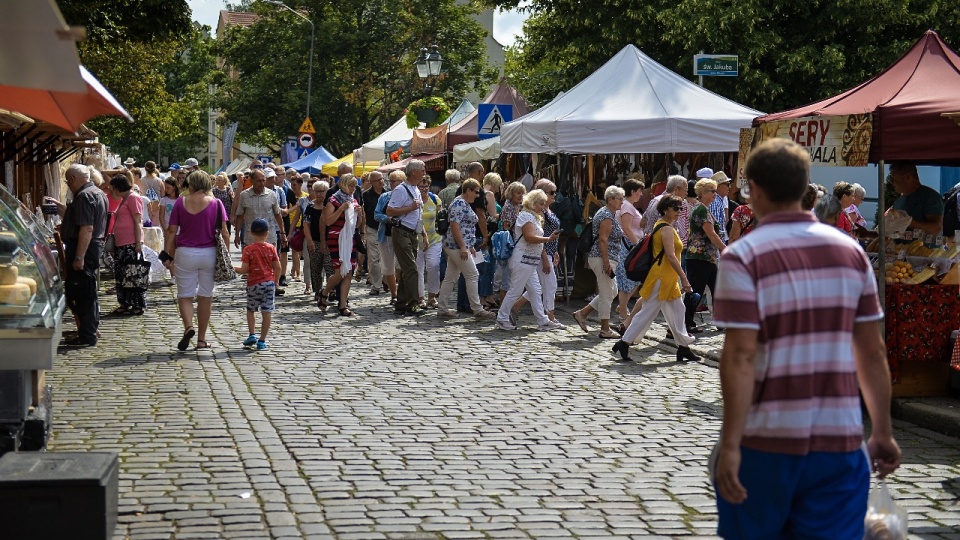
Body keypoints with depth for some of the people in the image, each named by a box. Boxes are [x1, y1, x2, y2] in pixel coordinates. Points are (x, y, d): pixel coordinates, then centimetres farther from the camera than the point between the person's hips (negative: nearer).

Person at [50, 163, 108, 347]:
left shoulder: (84, 196, -17)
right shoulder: (98, 193, 15)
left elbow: (86, 229, -24)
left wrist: (79, 257, -25)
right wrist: (59, 206, 32)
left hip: (83, 249, -11)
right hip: (95, 247, 11)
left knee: (80, 293, -6)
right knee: (88, 292, 19)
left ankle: (86, 337, -3)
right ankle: (92, 329, 28)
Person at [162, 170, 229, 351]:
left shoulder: (181, 202, -2)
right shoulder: (216, 203, -2)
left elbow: (171, 231, -2)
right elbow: (224, 232, -4)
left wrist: (167, 254, 4)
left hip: (185, 253, -1)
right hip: (209, 253, 1)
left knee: (185, 295, 9)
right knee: (206, 296, 10)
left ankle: (188, 327, -17)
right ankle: (201, 340, 12)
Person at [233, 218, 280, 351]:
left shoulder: (248, 249, -8)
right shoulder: (271, 248, 0)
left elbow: (244, 269, -11)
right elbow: (277, 268, 1)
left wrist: (235, 269, 9)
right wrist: (275, 281, 16)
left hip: (254, 284, -2)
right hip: (269, 283, 2)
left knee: (251, 310, 18)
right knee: (267, 312, 3)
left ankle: (252, 334, 8)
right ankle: (262, 341, 4)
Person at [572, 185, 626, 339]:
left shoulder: (607, 213, 18)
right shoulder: (607, 216, -14)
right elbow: (603, 240, -21)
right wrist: (606, 263, -23)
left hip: (604, 259, 11)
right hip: (603, 258, -11)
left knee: (611, 292, 15)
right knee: (607, 294, -4)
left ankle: (582, 314, 17)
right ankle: (605, 330, 2)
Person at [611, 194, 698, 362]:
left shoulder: (661, 226, 16)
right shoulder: (666, 228, -14)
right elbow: (670, 255, -22)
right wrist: (684, 278, -23)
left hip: (667, 279, 10)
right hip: (662, 277, -10)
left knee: (676, 311, 12)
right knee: (648, 312, -6)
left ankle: (683, 348, 16)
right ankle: (624, 343, -2)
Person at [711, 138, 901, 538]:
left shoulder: (744, 257, -9)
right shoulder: (851, 251, 5)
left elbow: (740, 356, -16)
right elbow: (872, 352, 7)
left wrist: (730, 445, -14)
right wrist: (882, 434, 14)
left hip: (766, 441, -3)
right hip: (839, 441, 3)